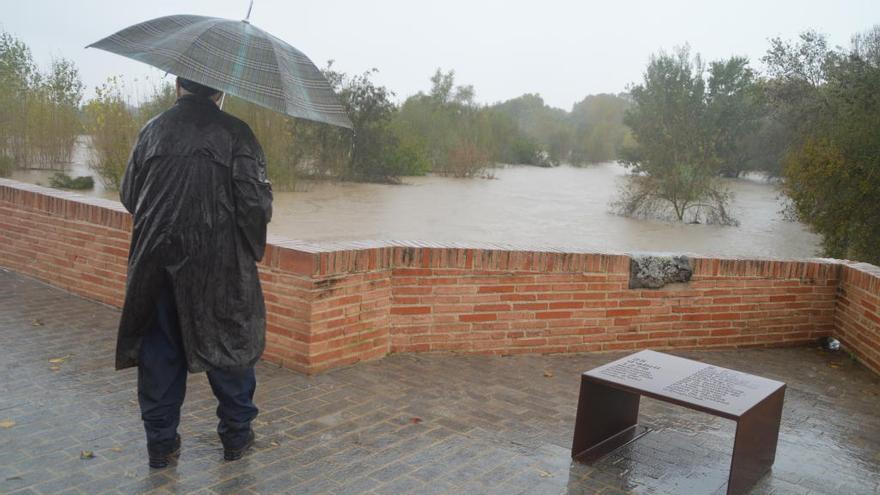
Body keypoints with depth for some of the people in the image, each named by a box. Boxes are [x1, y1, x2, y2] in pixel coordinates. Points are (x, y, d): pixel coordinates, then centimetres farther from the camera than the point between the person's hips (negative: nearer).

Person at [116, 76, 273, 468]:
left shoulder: (152, 130, 4)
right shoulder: (234, 134, -7)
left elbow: (128, 194, 9)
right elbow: (257, 202, -12)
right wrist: (252, 246, 7)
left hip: (156, 260, 3)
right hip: (219, 264, -3)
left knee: (159, 351, 13)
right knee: (230, 345, 12)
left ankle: (161, 443, 21)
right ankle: (236, 435, 24)